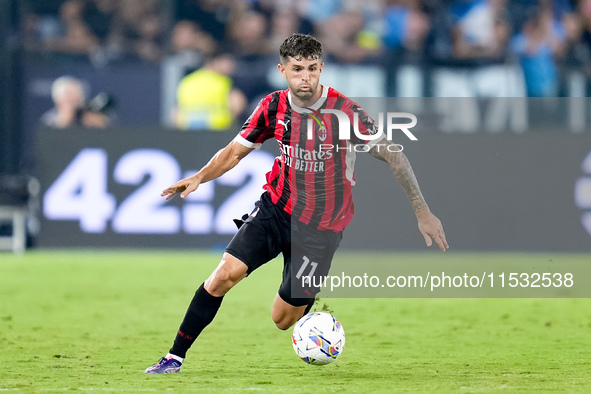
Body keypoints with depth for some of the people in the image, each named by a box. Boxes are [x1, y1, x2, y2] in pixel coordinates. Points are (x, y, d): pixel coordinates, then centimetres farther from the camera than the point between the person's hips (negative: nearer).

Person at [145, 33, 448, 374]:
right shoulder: (274, 107, -5)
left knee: (284, 319, -3)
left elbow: (393, 155, -14)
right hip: (276, 208, 3)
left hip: (321, 227, -3)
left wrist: (423, 212, -16)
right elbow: (236, 151, 6)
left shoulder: (345, 112, -19)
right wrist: (200, 177, -13)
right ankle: (176, 357, -4)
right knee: (226, 273, -14)